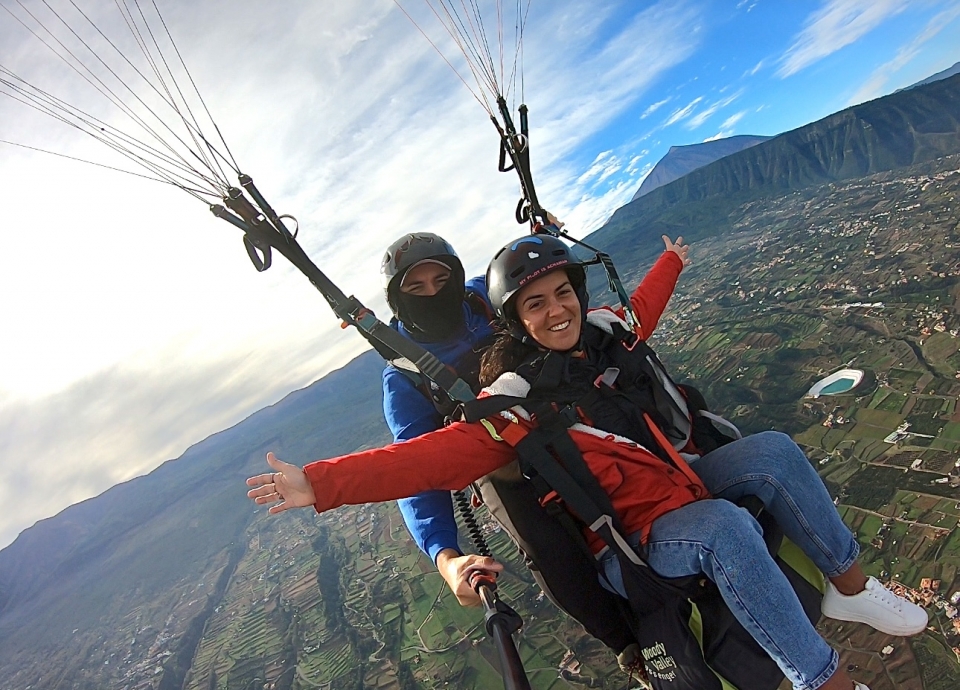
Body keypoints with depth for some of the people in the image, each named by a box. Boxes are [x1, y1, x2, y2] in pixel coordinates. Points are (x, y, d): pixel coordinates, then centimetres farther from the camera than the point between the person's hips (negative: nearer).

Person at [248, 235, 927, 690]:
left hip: (679, 479, 7)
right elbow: (436, 455, -28)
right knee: (724, 528, -33)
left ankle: (852, 588, 12)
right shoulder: (513, 401, -19)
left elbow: (638, 317, 25)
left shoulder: (600, 330, 0)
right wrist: (321, 483, -37)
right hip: (629, 541, -7)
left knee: (774, 450, -9)